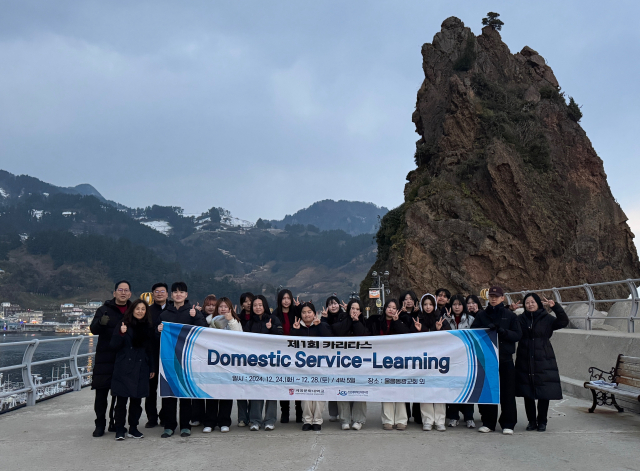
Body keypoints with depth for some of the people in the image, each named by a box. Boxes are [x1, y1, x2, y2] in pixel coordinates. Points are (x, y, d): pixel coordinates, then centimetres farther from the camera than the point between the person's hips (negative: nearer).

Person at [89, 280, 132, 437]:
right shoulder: (104, 310, 2)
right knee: (101, 392, -1)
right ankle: (100, 424, 10)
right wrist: (101, 323, -31)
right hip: (105, 358, -2)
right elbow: (94, 329, -10)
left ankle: (115, 423, 19)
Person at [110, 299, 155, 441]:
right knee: (121, 400, -1)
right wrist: (121, 334, -20)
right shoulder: (123, 326, 0)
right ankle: (119, 430, 8)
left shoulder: (148, 328, 10)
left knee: (137, 400, 7)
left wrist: (152, 368, 13)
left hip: (141, 369, 3)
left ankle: (133, 429, 17)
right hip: (124, 369, -3)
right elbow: (114, 346, -3)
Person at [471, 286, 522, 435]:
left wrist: (502, 331, -16)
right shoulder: (481, 315, 11)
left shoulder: (510, 315, 7)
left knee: (507, 392, 0)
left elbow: (517, 335, -1)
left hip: (505, 358, -1)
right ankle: (488, 423, 14)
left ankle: (508, 424, 10)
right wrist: (487, 329, -15)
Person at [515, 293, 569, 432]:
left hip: (544, 363, -2)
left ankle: (542, 422, 15)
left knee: (544, 394, 1)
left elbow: (563, 322, -10)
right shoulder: (520, 319, 8)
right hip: (524, 362, 2)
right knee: (527, 394, 5)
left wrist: (555, 306, -23)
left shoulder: (547, 319, 2)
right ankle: (532, 421, 18)